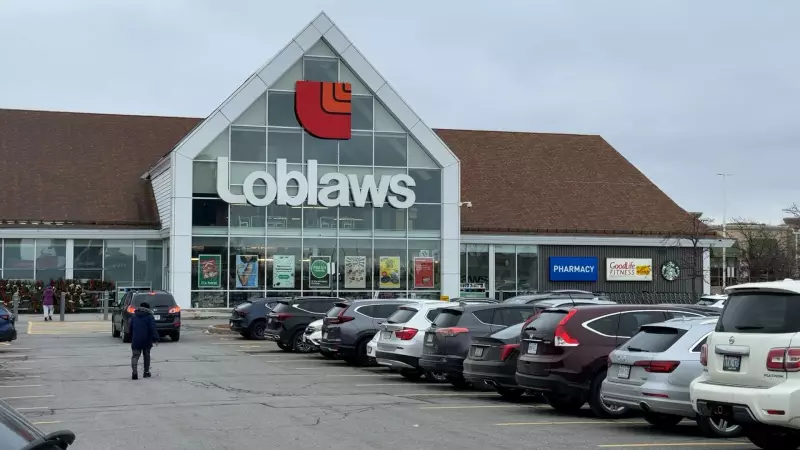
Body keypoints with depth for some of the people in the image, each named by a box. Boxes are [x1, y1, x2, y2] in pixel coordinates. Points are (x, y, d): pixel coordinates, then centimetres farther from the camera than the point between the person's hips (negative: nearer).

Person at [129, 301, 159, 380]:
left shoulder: (134, 316, 11)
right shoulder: (149, 316, -3)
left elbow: (131, 328, 17)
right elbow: (153, 328, -13)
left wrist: (131, 339, 25)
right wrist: (155, 339, -16)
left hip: (136, 341, 2)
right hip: (146, 341, -2)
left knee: (135, 356, -2)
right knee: (146, 356, 15)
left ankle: (134, 371, -23)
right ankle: (146, 372, 19)